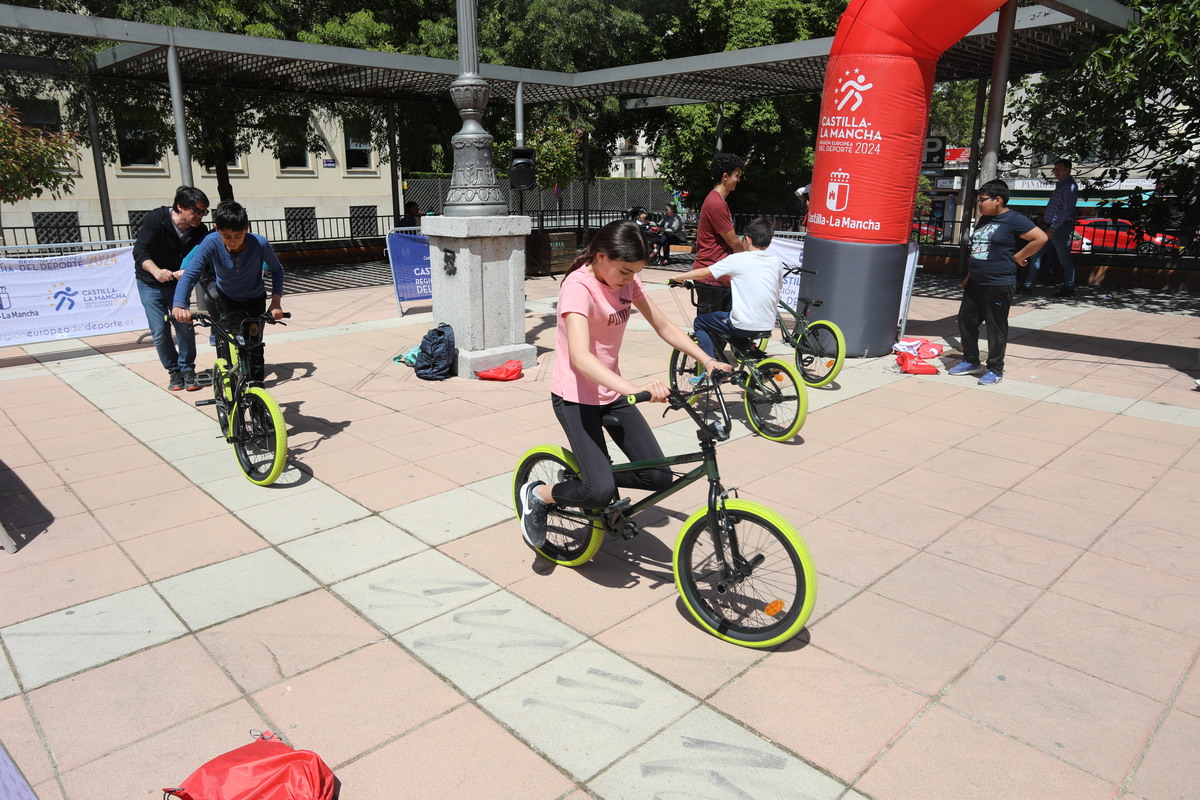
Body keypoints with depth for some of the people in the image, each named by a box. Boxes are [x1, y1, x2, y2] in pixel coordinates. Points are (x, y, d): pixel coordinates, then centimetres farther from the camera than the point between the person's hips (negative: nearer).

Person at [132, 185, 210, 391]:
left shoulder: (199, 231, -11)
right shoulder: (155, 220, -20)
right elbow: (139, 252, -25)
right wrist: (156, 271, -45)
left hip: (177, 282, 2)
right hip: (150, 284, -2)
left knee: (185, 324, -11)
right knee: (160, 332, -6)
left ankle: (187, 370, 6)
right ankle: (174, 371, 12)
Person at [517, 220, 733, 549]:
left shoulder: (627, 280, 0)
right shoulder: (579, 286, -23)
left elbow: (665, 327, 6)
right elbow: (580, 356, -38)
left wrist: (707, 360, -7)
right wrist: (634, 388, -51)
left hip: (612, 393, 7)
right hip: (575, 397, -7)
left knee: (658, 477, -2)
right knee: (601, 491, -19)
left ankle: (592, 478, 23)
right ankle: (537, 495, 9)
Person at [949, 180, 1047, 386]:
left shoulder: (1014, 220, -11)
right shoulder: (983, 219, 14)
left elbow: (1041, 238, -16)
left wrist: (1017, 257, -11)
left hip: (999, 284, -8)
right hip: (975, 283, 9)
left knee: (996, 327, -1)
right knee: (966, 320, 12)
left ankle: (995, 370, 9)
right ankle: (971, 361, 27)